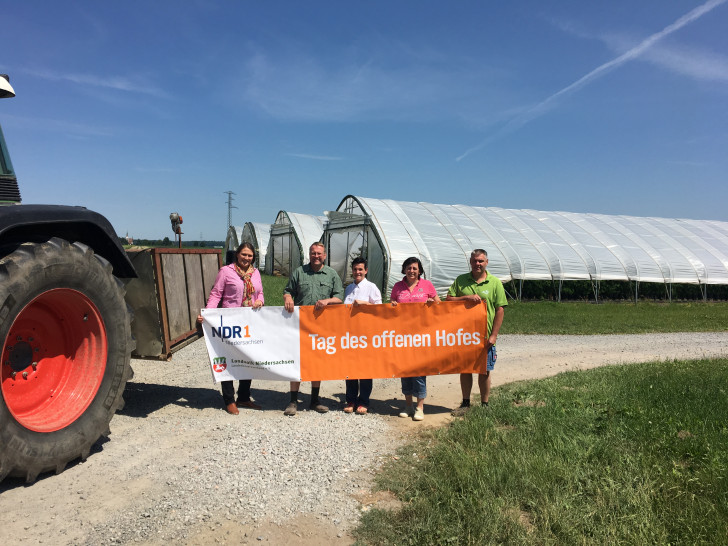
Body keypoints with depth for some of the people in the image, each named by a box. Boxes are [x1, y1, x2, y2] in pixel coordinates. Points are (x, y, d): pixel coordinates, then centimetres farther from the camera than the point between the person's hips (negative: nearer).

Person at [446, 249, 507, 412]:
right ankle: (465, 403, 24)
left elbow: (500, 309, -2)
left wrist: (493, 335, -8)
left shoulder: (495, 282, 0)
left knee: (484, 371, 6)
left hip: (485, 336, -2)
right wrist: (467, 297, -15)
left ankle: (485, 405, 21)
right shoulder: (460, 280, 6)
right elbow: (448, 300, 1)